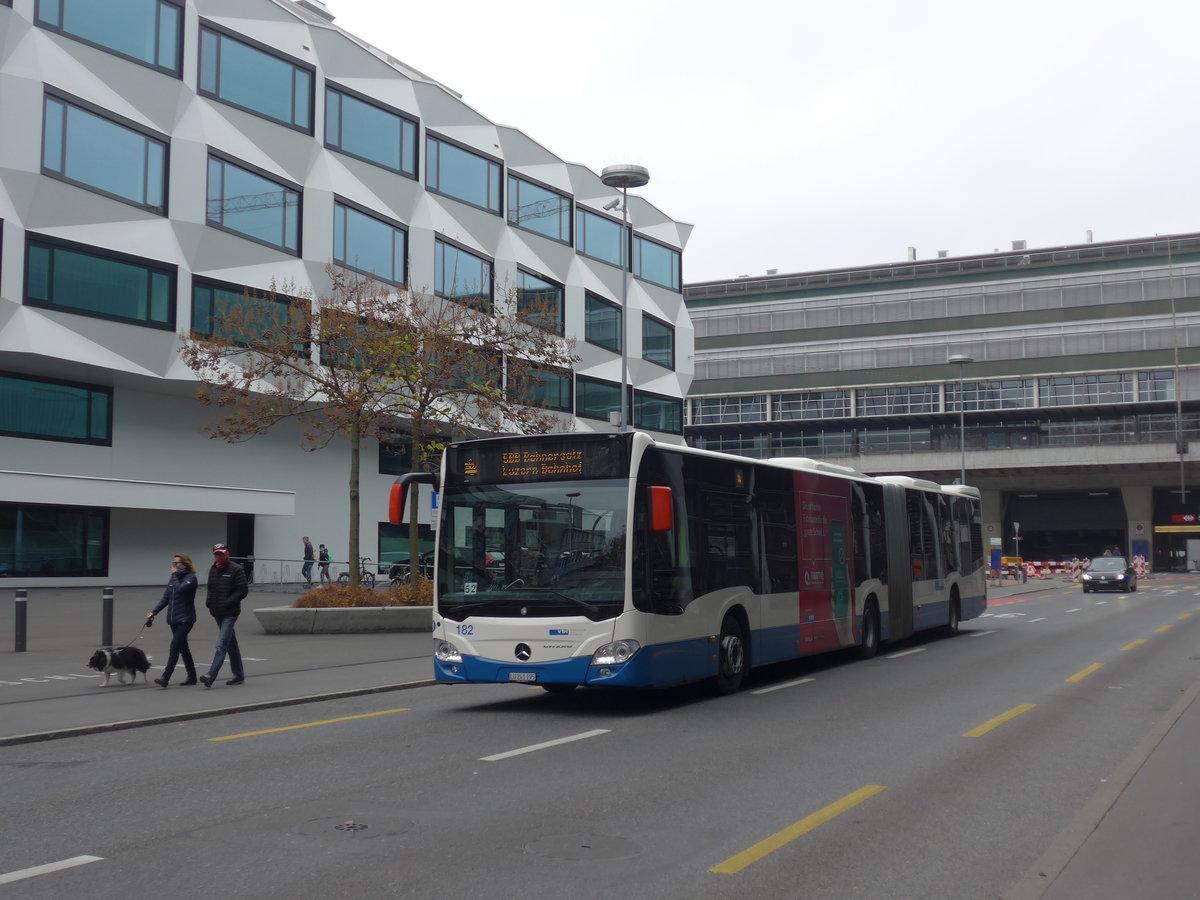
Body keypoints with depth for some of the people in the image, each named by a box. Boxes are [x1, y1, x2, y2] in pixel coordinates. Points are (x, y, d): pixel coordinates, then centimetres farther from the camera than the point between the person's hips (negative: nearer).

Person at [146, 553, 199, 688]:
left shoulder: (191, 578, -8)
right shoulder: (173, 578, 14)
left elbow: (180, 589, -27)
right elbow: (165, 598, 14)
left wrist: (175, 575, -13)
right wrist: (153, 612, 4)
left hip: (185, 619, -8)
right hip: (173, 619, 8)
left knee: (174, 647, -15)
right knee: (183, 648, 13)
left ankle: (165, 678, -18)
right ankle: (192, 676, 23)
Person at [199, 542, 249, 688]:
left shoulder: (236, 570, -9)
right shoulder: (213, 570, 13)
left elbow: (243, 591, -13)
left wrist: (227, 603, -19)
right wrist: (208, 601, 5)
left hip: (230, 613, -8)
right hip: (217, 613, 8)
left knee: (221, 645, -13)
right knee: (231, 644, 15)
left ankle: (211, 675, -21)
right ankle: (238, 674, 23)